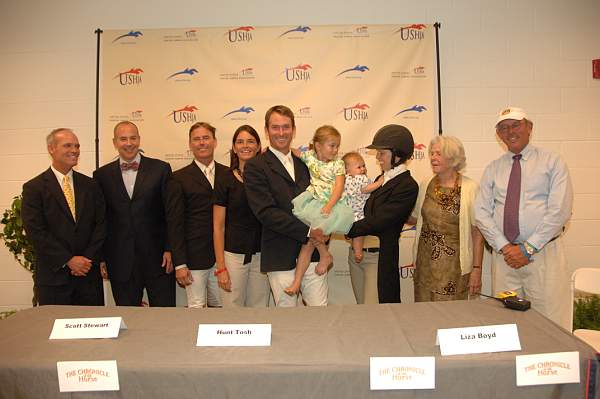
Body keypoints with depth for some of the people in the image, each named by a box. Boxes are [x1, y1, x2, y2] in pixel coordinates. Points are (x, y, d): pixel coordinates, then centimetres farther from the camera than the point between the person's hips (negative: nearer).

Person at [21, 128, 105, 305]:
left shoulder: (90, 185, 8)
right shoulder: (33, 188, -2)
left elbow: (101, 224, 4)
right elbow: (35, 231, -9)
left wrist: (88, 259, -7)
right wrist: (68, 260, -13)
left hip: (89, 273, 3)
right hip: (53, 276, -2)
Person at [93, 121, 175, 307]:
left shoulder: (160, 169, 0)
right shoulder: (102, 175, 6)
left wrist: (170, 249, -5)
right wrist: (101, 258, 5)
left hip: (157, 258, -1)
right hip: (120, 261, 2)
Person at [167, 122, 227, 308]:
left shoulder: (228, 174, 8)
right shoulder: (179, 178, -1)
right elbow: (175, 223, -4)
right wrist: (179, 263, -9)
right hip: (194, 256, -3)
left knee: (222, 306, 10)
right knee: (196, 307, 3)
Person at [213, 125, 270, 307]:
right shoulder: (225, 180, -2)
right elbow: (218, 227, -3)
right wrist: (220, 267, -6)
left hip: (261, 255, 2)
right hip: (233, 255, -2)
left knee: (260, 306, 9)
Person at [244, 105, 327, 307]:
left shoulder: (304, 163, 14)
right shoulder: (255, 167, -5)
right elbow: (266, 212, -15)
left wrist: (322, 234, -3)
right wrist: (307, 231, -17)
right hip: (281, 257, -4)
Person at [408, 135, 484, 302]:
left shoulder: (470, 188, -8)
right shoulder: (425, 185, 5)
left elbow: (477, 233, -7)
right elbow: (414, 218, 17)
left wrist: (477, 269, -8)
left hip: (453, 266, -4)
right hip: (425, 263, 4)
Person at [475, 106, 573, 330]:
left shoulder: (552, 162, 3)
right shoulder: (492, 169, 11)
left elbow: (560, 210, -7)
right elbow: (481, 213, 4)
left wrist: (528, 248, -12)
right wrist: (505, 247, -9)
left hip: (544, 253, -2)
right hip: (503, 254, 3)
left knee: (548, 321, -2)